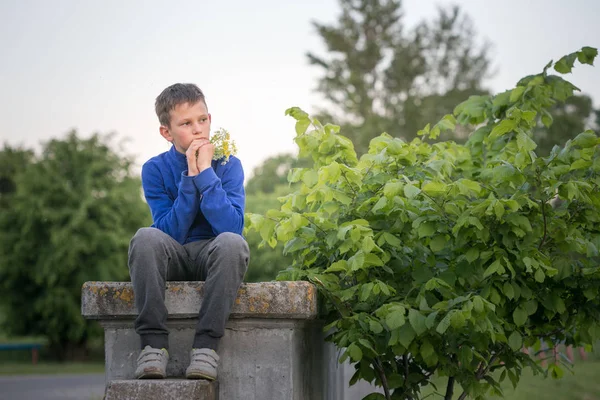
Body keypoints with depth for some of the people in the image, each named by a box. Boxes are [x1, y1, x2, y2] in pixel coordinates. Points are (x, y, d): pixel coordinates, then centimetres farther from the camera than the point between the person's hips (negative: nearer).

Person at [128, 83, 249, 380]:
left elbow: (232, 227, -18)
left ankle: (206, 343, -35)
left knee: (232, 242, -35)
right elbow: (171, 233, -12)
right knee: (145, 238, -32)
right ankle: (154, 342, -34)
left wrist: (206, 172, -20)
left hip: (213, 257, 0)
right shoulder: (155, 169, -1)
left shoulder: (228, 165, -3)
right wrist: (190, 176, -17)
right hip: (173, 260, 1)